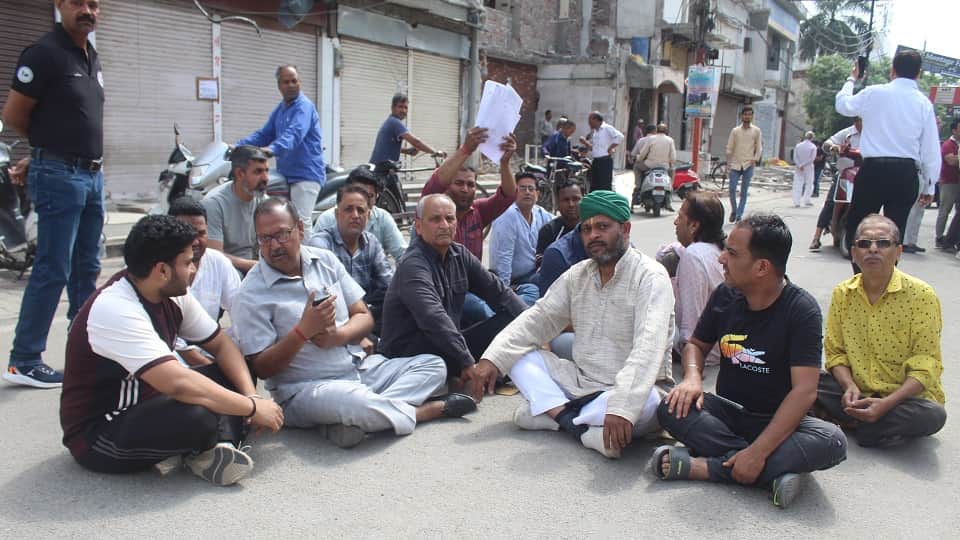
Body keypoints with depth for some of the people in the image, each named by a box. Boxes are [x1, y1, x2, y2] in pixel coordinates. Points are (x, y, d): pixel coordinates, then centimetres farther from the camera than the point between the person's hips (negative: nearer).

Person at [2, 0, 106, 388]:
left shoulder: (91, 57, 14)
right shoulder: (44, 53, -11)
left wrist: (44, 150, 8)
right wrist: (49, 142, 8)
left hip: (92, 175, 8)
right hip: (59, 177, -8)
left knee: (86, 268, 13)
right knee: (53, 270, -6)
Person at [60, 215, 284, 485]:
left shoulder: (172, 294, -3)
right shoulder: (114, 310, -29)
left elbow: (221, 345, 6)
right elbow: (179, 383, -37)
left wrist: (251, 395, -12)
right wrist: (252, 408, -27)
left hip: (148, 405, 9)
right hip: (97, 434, -9)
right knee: (197, 416, -36)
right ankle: (206, 448, -3)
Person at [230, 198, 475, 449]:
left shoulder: (325, 260, 8)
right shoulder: (251, 294, -7)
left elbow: (364, 317, 9)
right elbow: (262, 368, -11)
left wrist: (338, 336, -12)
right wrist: (304, 330, -22)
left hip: (361, 369, 7)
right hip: (304, 390, -7)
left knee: (433, 365, -4)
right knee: (352, 400, -39)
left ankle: (357, 421, -25)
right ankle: (426, 410, -9)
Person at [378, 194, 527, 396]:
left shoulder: (459, 254, 6)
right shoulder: (413, 265, -21)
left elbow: (496, 290, 9)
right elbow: (434, 319, -35)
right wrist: (468, 364, -42)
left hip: (447, 344, 8)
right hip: (408, 353, -8)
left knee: (510, 319, -2)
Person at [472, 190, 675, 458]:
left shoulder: (650, 277, -14)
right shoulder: (577, 275, 8)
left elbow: (648, 347, -28)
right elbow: (538, 318, 3)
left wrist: (622, 407, -42)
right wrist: (492, 358, -13)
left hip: (628, 390, -6)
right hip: (580, 381, 6)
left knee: (646, 404, -39)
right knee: (518, 355, -5)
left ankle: (558, 415, -20)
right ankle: (576, 423, -22)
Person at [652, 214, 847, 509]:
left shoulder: (801, 309, -16)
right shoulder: (725, 296, -2)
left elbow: (804, 390, -22)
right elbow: (696, 344, 12)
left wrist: (758, 452, -31)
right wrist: (692, 377, -13)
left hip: (778, 421, -3)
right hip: (727, 412, 3)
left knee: (832, 441, -33)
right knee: (671, 409, -25)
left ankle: (702, 466, -33)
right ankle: (775, 472, -28)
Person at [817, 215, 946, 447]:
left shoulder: (921, 295, -12)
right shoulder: (842, 293, 0)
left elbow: (926, 365, -14)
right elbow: (835, 352, 4)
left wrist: (887, 403, -26)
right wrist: (849, 387, -16)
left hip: (905, 396, -1)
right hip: (856, 393, 2)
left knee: (932, 415, -34)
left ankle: (851, 423, -14)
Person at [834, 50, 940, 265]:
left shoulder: (874, 93, -3)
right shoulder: (924, 103, 3)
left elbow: (842, 104, 16)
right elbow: (931, 150, 4)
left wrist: (851, 78, 33)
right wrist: (929, 187, 13)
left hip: (874, 170, -3)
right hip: (906, 174, 3)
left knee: (856, 228, 8)